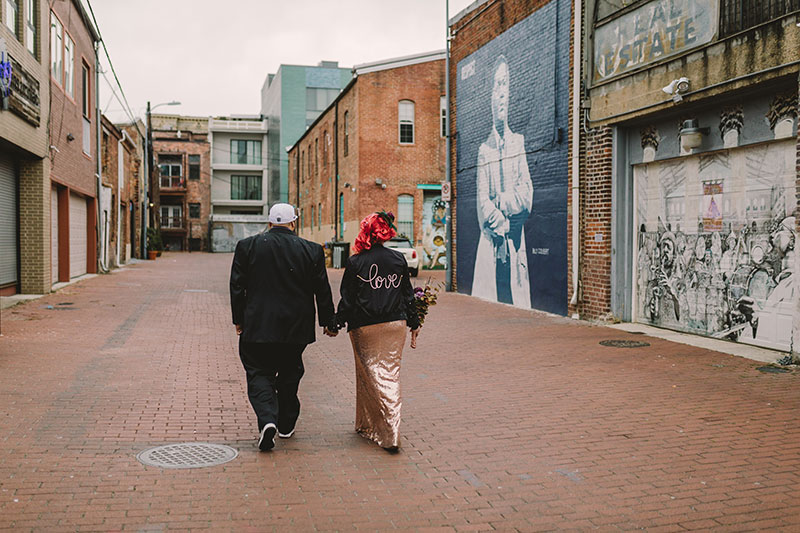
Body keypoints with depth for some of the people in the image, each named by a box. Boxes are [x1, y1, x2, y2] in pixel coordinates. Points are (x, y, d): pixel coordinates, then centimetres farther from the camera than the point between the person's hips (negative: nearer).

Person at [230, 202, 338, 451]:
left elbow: (236, 286, 1)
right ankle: (286, 424, 27)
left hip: (258, 326, -1)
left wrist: (239, 319, 12)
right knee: (290, 374, 17)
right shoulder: (311, 250, -3)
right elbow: (322, 291, 2)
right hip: (296, 327, 2)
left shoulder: (247, 246, -2)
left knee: (259, 374, 6)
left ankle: (267, 420, -15)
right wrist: (329, 322, 13)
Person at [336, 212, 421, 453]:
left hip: (365, 326, -3)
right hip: (395, 324, 3)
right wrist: (414, 323, 17)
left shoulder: (355, 262, -7)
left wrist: (337, 323, 8)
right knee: (391, 373, 8)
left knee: (370, 374, 6)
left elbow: (347, 299, -4)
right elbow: (408, 295, 9)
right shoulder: (399, 259, 3)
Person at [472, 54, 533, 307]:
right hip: (490, 238, 0)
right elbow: (482, 201, 1)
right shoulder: (484, 150, 10)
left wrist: (501, 203, -11)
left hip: (515, 239, 0)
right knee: (487, 302, -3)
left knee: (516, 299, -1)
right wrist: (500, 222, -14)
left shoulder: (518, 142, 9)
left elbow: (526, 193, 1)